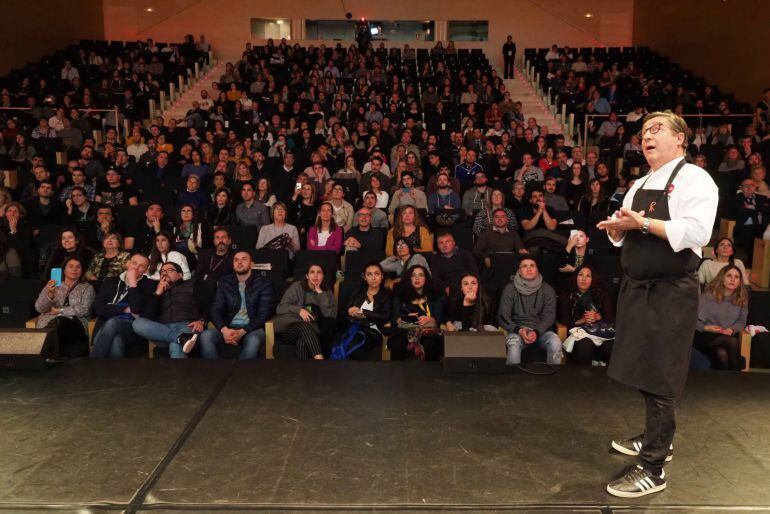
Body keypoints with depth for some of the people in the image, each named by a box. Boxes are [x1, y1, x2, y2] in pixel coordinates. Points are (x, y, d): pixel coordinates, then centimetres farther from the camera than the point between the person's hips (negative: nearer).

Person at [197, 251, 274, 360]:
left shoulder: (263, 283, 3)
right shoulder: (224, 282, 13)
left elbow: (264, 314, -4)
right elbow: (216, 310, 5)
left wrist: (243, 331, -19)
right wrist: (224, 329, -17)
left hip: (252, 328, -2)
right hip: (228, 328, 3)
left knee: (253, 341, -38)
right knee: (205, 335, -29)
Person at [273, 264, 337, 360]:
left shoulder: (327, 292, 12)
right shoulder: (296, 287, 8)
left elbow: (331, 315, -5)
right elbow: (280, 308, 1)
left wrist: (320, 293, -8)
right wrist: (299, 310, -16)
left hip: (313, 331, 0)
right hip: (291, 328, 0)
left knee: (302, 341, -36)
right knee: (304, 325, -36)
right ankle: (320, 359, -48)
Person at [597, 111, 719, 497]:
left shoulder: (694, 179, -10)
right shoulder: (639, 186, 15)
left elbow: (696, 233, -24)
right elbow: (620, 235, 16)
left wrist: (643, 222, -21)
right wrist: (616, 225, -6)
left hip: (671, 292, -8)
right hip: (637, 287, 8)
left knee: (658, 378, -3)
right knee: (642, 370, 18)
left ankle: (652, 468, 6)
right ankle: (656, 437, 38)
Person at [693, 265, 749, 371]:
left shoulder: (742, 299, 6)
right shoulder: (708, 295, -7)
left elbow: (742, 321, 13)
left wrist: (732, 329, -8)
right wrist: (706, 328, -21)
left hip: (725, 337, 3)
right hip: (704, 336, -3)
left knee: (722, 354, -33)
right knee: (732, 342, -33)